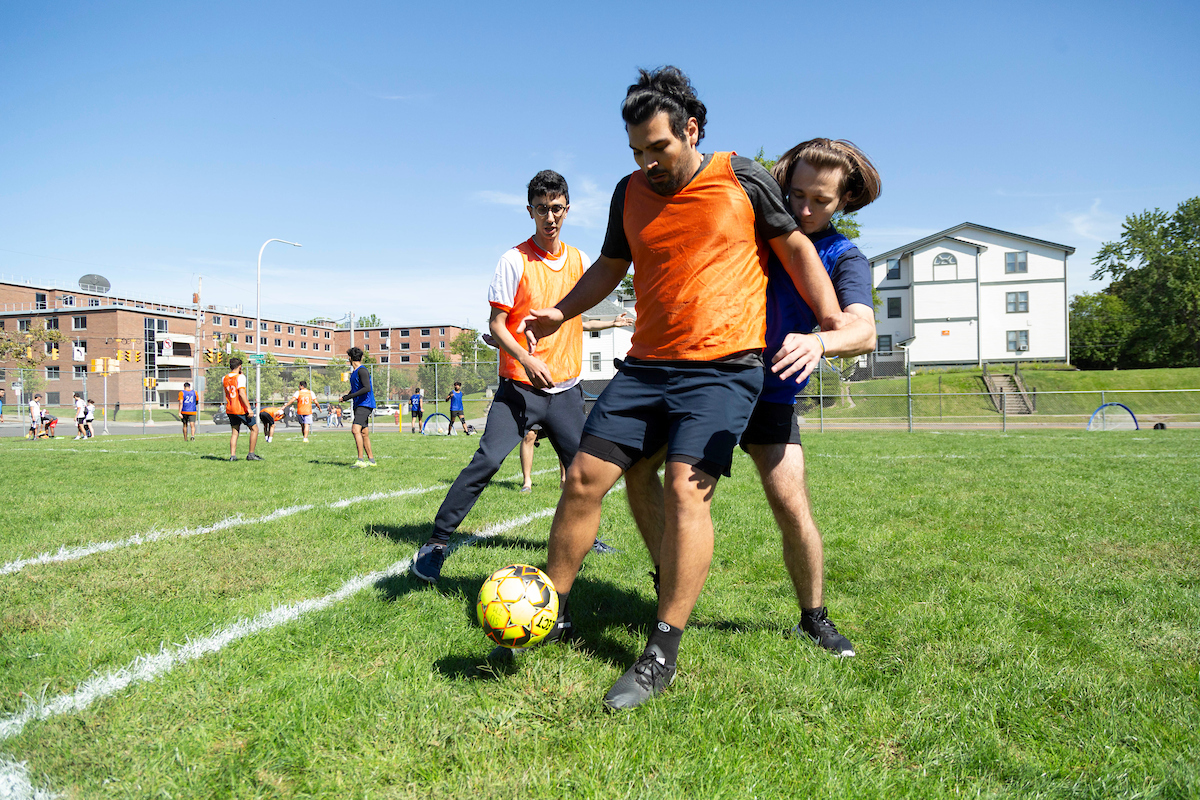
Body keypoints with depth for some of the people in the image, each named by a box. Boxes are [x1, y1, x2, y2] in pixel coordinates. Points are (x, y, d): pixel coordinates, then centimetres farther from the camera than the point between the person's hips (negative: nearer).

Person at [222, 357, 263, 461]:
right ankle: (251, 454, 2)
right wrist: (249, 408, -22)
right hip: (241, 409, -7)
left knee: (234, 432, 11)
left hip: (229, 409, 7)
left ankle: (232, 455, 2)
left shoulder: (224, 379, 9)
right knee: (254, 429, 5)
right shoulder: (240, 377, -11)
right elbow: (241, 393, -21)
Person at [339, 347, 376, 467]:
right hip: (359, 406, 9)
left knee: (355, 430, -19)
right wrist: (345, 397, 13)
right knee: (364, 434, 8)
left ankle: (360, 460, -21)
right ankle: (371, 460, 12)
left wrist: (349, 396, -22)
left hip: (365, 404, -9)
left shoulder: (362, 371, -11)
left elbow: (367, 388, -22)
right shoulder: (354, 372, 19)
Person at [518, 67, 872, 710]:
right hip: (646, 365, 5)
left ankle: (662, 654, -8)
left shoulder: (743, 180, -1)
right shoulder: (630, 193, 11)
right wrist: (560, 312, 9)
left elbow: (796, 247, 7)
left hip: (724, 367, -5)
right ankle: (551, 612, 16)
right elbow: (610, 266, 22)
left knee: (686, 489, -19)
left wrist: (832, 322, -1)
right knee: (583, 477, 0)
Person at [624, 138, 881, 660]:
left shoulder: (843, 258, -7)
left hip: (768, 388, -2)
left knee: (792, 508, -13)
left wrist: (816, 341, -48)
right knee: (637, 467, -8)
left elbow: (864, 331, -25)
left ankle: (814, 619, 14)